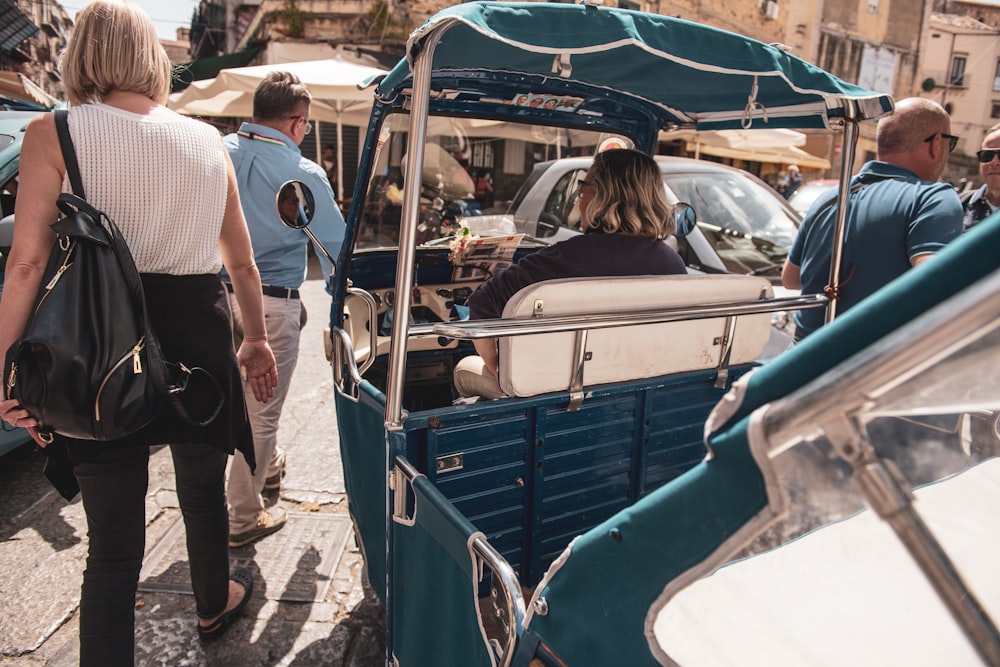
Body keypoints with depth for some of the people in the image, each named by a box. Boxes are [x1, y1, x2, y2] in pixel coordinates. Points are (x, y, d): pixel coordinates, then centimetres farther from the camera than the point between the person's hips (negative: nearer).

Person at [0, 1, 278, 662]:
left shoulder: (54, 134, -5)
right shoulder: (209, 141, 4)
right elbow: (243, 263, 8)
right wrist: (257, 340, 20)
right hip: (199, 334, 3)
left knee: (113, 540, 7)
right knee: (203, 488, 26)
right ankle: (215, 602, 52)